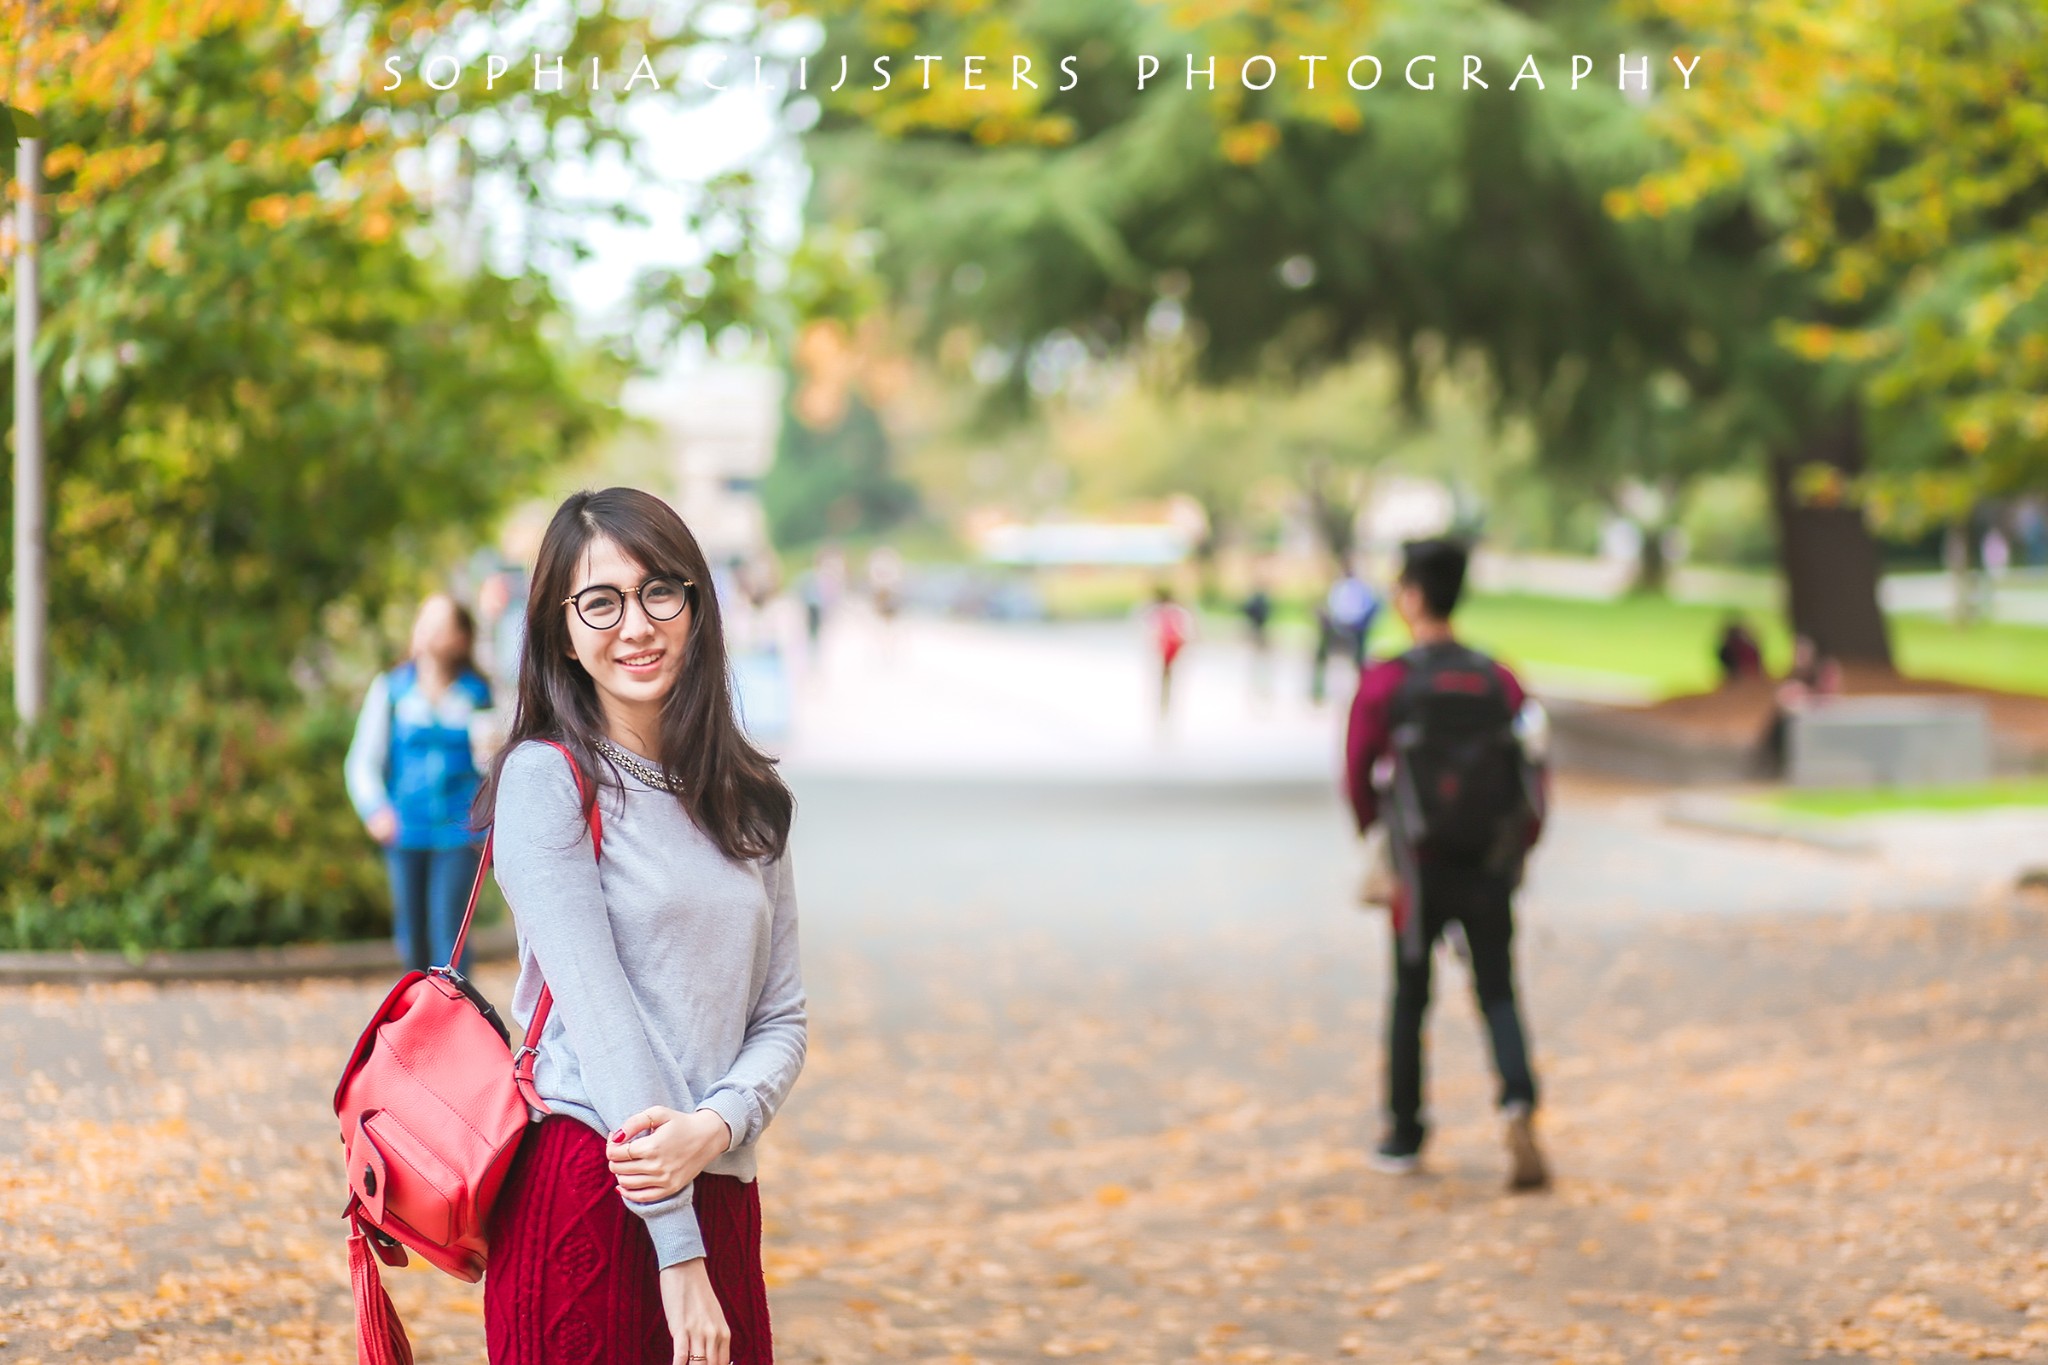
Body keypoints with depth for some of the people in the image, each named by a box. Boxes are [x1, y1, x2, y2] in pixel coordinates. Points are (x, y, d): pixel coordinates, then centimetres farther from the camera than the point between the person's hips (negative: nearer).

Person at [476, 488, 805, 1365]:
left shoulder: (746, 800, 12)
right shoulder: (546, 779, -5)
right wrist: (677, 1254, -16)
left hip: (720, 1197, 5)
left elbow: (782, 1017, 9)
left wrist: (714, 1126, -13)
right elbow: (601, 1014, -12)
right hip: (587, 1202, -5)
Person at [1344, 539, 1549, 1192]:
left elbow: (1359, 775, -4)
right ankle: (1518, 1106, -16)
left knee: (1410, 998, 13)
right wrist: (1518, 851, 11)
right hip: (1492, 870, 2)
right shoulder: (1499, 680, 1)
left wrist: (1375, 841, 14)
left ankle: (1403, 1138, 21)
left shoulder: (1386, 681, -8)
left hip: (1420, 868, -2)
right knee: (1498, 995, 8)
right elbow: (1532, 776, 0)